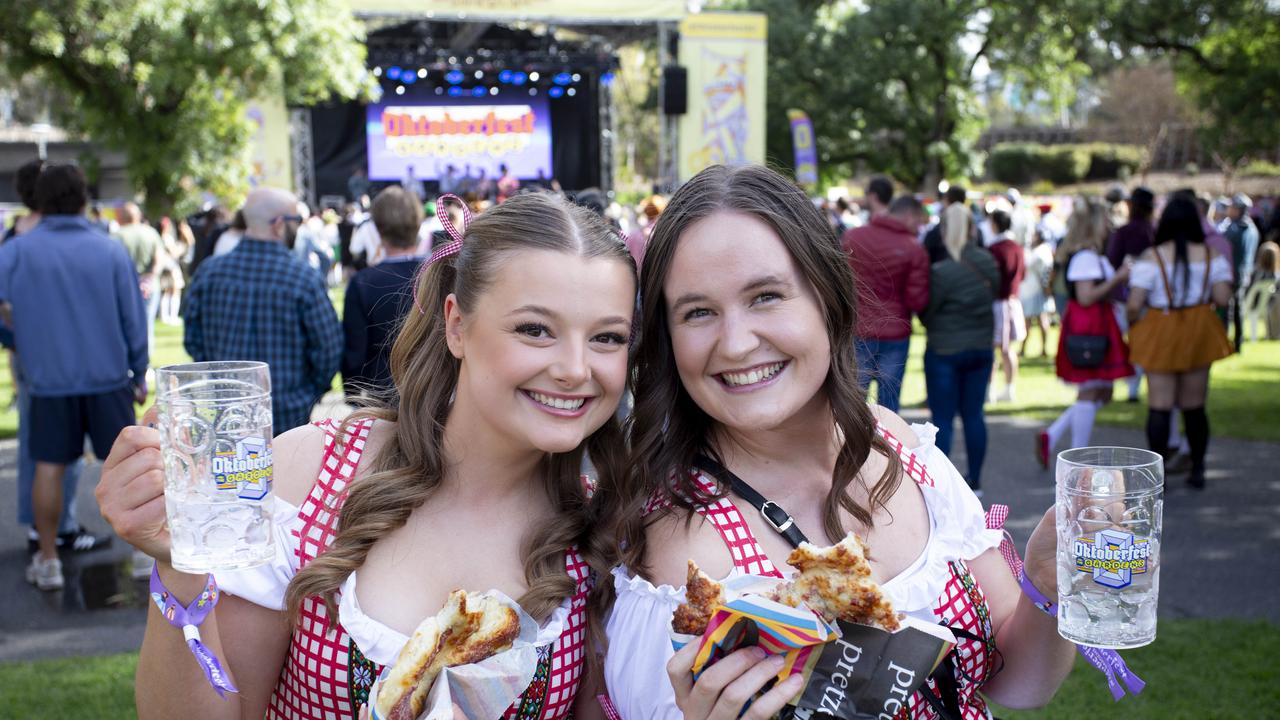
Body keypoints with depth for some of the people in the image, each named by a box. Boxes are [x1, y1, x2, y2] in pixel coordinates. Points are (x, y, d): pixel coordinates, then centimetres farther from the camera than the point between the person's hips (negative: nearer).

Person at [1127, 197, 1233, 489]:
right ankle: (1197, 469, 20)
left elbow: (1134, 303, -14)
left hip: (1160, 335, -3)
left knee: (1159, 406, 0)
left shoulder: (1151, 257, -10)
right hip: (1199, 333, 3)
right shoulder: (1211, 256, -2)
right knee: (1194, 405, 14)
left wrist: (1133, 323, 5)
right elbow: (1222, 298, -7)